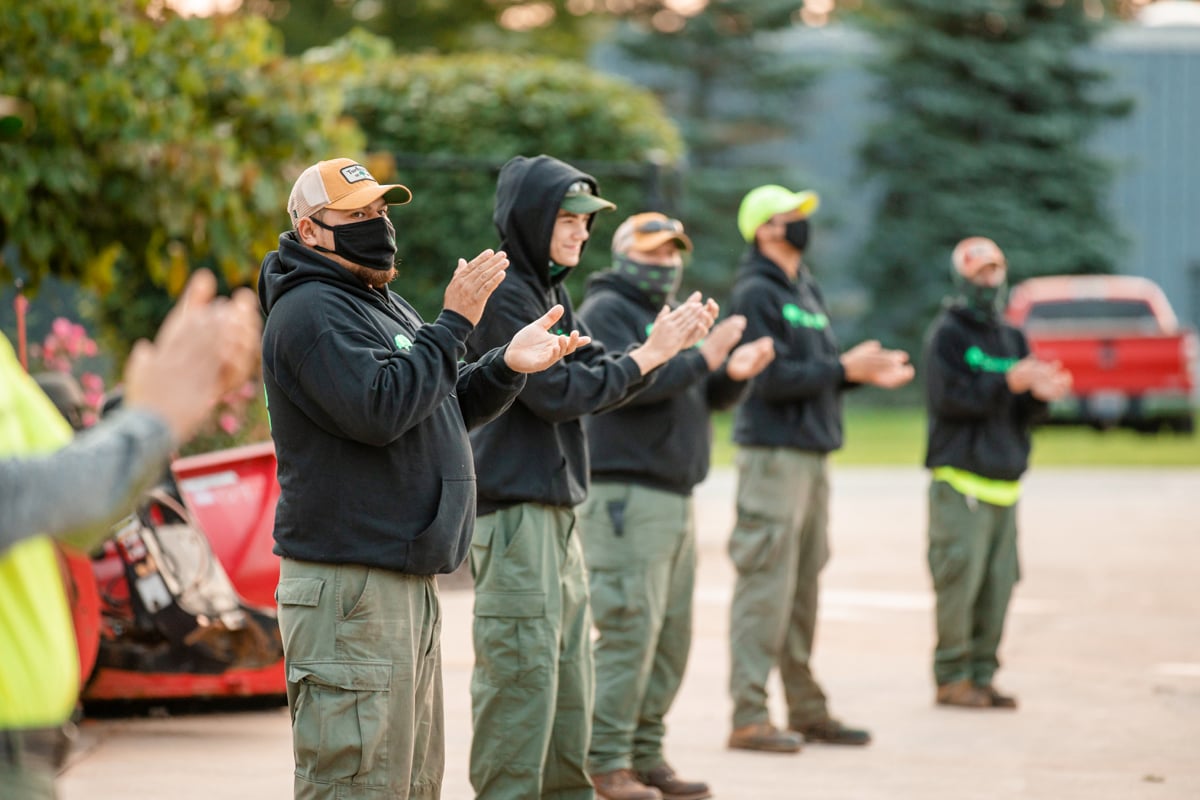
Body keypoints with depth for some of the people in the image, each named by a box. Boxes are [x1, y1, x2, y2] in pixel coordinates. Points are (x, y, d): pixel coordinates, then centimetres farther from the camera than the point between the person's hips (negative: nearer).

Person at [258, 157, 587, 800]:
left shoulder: (383, 305, 21)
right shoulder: (311, 311, -12)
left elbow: (448, 408, 22)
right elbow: (378, 409, -24)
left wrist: (506, 366, 3)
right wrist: (454, 324, -19)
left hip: (406, 577, 11)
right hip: (348, 585, -11)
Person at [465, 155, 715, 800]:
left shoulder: (546, 291, 17)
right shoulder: (502, 294, -13)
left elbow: (595, 374, 14)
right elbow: (556, 391, -17)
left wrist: (669, 343, 0)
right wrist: (647, 356, -10)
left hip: (556, 513, 10)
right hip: (513, 511, -10)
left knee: (567, 668, 14)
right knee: (521, 674, -8)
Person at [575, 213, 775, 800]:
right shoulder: (607, 310, -5)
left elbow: (707, 397, 20)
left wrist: (736, 373, 0)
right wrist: (703, 358, -19)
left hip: (674, 498, 9)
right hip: (624, 495, -9)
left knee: (672, 635, 9)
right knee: (629, 630, -12)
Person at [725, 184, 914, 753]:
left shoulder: (806, 290, 19)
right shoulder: (756, 293, -10)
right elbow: (771, 377, -18)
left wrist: (865, 372, 5)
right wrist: (844, 369, -16)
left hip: (813, 454, 9)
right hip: (773, 453, -9)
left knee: (802, 588, 13)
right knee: (766, 587, -9)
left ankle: (806, 710, 20)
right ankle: (749, 716, -7)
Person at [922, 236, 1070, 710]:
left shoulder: (1011, 338, 19)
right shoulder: (947, 333, -1)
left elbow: (1021, 416, 17)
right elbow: (947, 398, -13)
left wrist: (1040, 395, -6)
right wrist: (1009, 382, -20)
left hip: (1004, 480, 7)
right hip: (960, 479, -7)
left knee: (998, 583, 4)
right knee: (959, 580, -9)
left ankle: (982, 675, 9)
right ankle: (951, 677, -4)